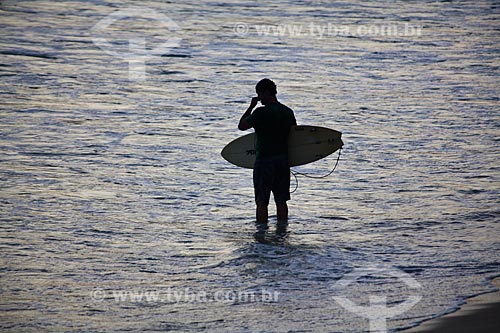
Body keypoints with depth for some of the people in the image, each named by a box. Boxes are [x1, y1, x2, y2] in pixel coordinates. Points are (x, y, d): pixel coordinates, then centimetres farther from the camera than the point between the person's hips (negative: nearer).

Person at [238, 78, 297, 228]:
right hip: (283, 160, 6)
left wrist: (251, 106, 3)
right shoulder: (288, 112, 6)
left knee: (262, 201, -1)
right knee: (281, 201, 11)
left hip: (264, 160, -6)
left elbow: (241, 126, -4)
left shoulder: (261, 112, -14)